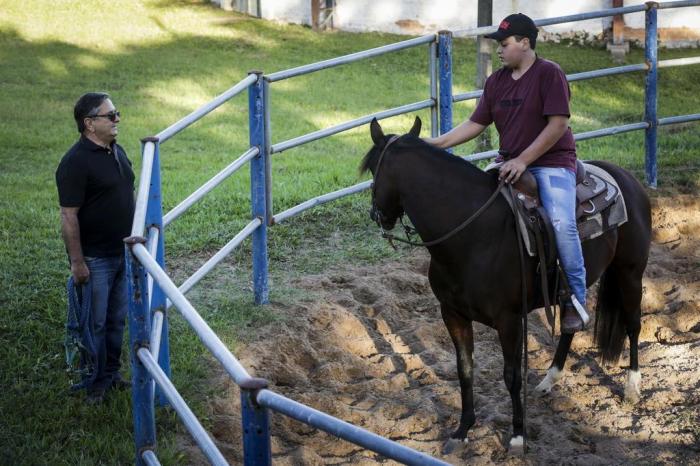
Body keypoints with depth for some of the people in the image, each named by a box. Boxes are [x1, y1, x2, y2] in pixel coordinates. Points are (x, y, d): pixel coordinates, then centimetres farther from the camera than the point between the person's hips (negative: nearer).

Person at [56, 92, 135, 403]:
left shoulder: (117, 152, 7)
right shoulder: (76, 162, -20)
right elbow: (68, 217, -20)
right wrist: (77, 262, -20)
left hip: (122, 253, 8)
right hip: (95, 258, -8)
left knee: (116, 320, 16)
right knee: (95, 324, 3)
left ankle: (111, 374, 29)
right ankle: (95, 384, 14)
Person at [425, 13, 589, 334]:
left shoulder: (549, 73, -10)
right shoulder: (496, 81, 10)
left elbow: (558, 125, -16)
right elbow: (475, 124, 11)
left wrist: (523, 160, -20)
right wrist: (437, 143, 0)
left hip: (552, 162, -7)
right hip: (510, 164, 7)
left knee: (561, 222, -28)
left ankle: (576, 301, -17)